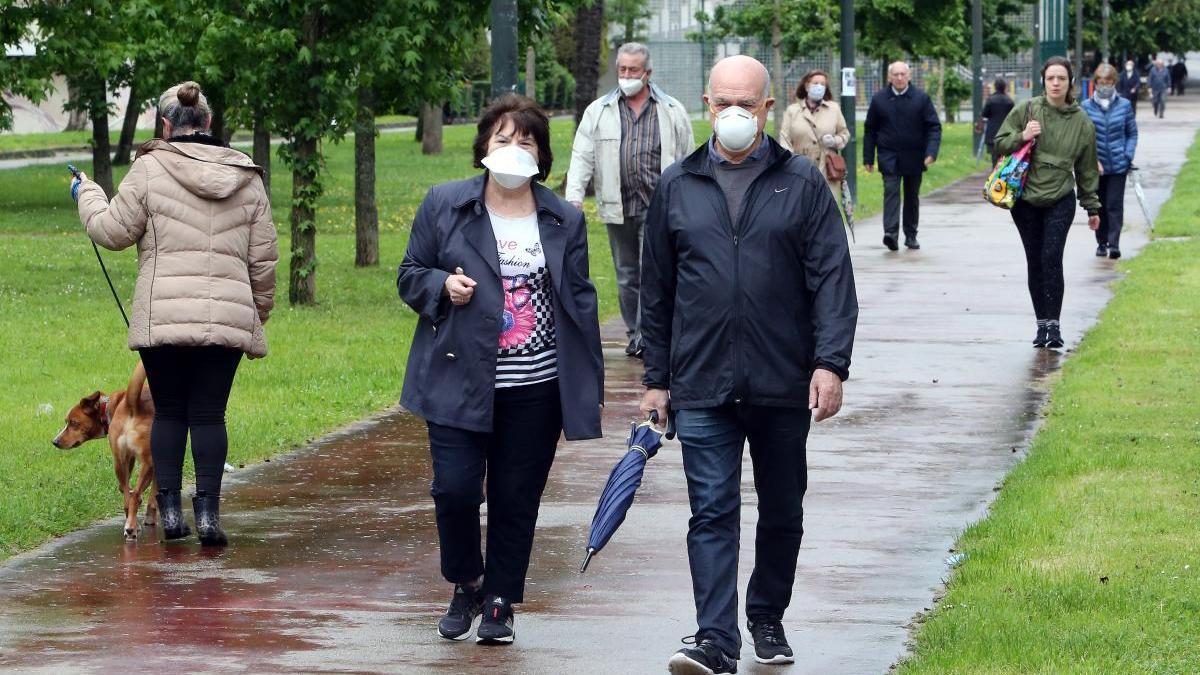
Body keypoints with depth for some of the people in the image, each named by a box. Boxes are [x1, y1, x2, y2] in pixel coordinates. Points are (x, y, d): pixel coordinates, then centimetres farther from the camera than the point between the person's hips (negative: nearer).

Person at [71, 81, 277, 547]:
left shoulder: (150, 170, -4)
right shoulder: (247, 178, 8)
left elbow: (112, 230, 2)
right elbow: (264, 257, 12)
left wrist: (87, 194, 20)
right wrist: (259, 311, 25)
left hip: (162, 317, -2)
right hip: (228, 318, 2)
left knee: (168, 412, 10)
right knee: (209, 414, 5)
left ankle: (170, 509, 9)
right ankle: (207, 511, -2)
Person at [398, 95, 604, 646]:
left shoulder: (565, 220, 9)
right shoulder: (444, 206, 4)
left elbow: (579, 299, 11)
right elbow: (410, 275, 10)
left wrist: (590, 379, 7)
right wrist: (441, 285, -12)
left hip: (536, 391, 1)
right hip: (459, 382, -1)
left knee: (517, 501, 3)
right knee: (455, 488, -8)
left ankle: (499, 603, 18)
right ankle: (466, 585, 17)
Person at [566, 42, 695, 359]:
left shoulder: (672, 112, 5)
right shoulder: (598, 112, 8)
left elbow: (687, 161, 8)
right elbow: (582, 157, 4)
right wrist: (574, 197, -9)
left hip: (658, 209, -3)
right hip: (618, 208, 3)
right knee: (626, 275, 11)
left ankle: (647, 337, -12)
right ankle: (635, 335, 22)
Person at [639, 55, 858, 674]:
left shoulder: (803, 183, 3)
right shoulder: (677, 187, 8)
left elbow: (832, 279, -2)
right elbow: (656, 291, 13)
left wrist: (831, 363, -12)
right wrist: (656, 378, 11)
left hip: (783, 385, 0)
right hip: (701, 386, 0)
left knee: (782, 512, 12)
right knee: (712, 512, -7)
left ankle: (768, 619, 29)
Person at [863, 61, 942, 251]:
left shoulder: (921, 98, -1)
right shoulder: (879, 99, 1)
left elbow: (934, 127, -2)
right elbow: (870, 129, 6)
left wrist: (931, 152, -15)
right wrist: (868, 158, 2)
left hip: (914, 157, 1)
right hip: (889, 156, -1)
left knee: (912, 196, 11)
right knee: (891, 191, -16)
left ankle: (911, 235, 23)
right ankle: (891, 233, -26)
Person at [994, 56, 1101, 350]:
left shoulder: (1082, 122, 3)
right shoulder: (1025, 110, 0)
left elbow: (1087, 169, 10)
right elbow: (1000, 141, 6)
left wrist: (1092, 207, 13)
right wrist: (1021, 137, -14)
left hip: (1060, 201, -1)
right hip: (1025, 200, 1)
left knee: (1052, 258, -14)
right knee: (1035, 263, 5)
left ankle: (1054, 323, -9)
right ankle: (1042, 323, 15)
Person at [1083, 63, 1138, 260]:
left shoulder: (1124, 105, 1)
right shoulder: (1086, 107, -1)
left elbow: (1132, 133, 7)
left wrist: (1128, 157, -4)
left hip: (1118, 165, -1)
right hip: (1095, 167, 1)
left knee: (1115, 205, -7)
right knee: (1099, 206, 10)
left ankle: (1114, 244, -8)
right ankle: (1101, 243, 23)